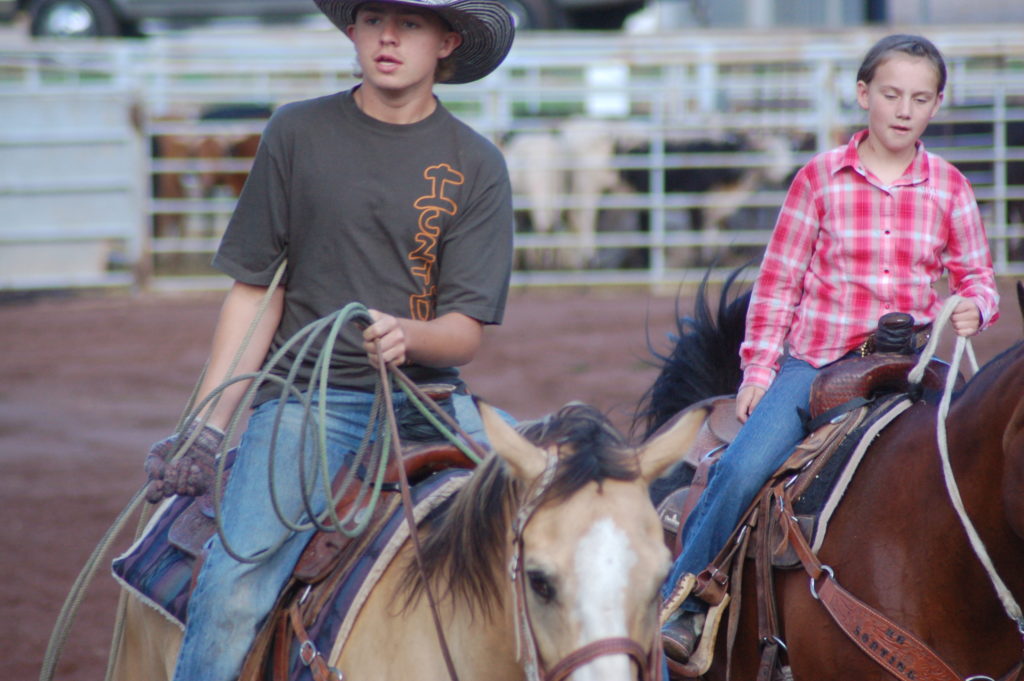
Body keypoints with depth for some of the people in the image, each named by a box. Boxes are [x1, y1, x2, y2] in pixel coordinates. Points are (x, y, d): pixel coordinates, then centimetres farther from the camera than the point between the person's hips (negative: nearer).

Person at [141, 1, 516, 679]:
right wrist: (206, 428, -1)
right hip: (306, 396, -1)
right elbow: (256, 292, 7)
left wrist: (408, 337, -22)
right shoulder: (298, 134, 5)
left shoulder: (478, 166, 6)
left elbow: (466, 332, 2)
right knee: (235, 586, -23)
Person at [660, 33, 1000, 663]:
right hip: (817, 362, -2)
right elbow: (779, 281, 5)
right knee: (743, 470, -20)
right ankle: (681, 602, -4)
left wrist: (973, 307, -10)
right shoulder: (821, 179, 2)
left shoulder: (950, 188, 6)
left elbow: (976, 275, 13)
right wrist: (759, 368, 0)